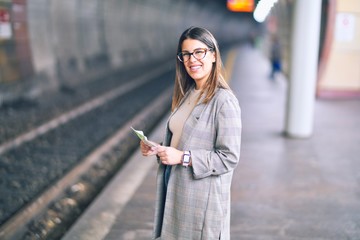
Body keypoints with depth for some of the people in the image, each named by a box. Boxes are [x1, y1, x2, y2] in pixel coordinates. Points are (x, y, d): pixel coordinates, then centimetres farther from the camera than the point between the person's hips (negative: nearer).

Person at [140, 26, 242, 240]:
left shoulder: (224, 101, -17)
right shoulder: (186, 94, 8)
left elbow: (230, 158, -19)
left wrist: (183, 157, -22)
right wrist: (157, 150, -1)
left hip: (203, 198, -7)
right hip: (175, 191, 7)